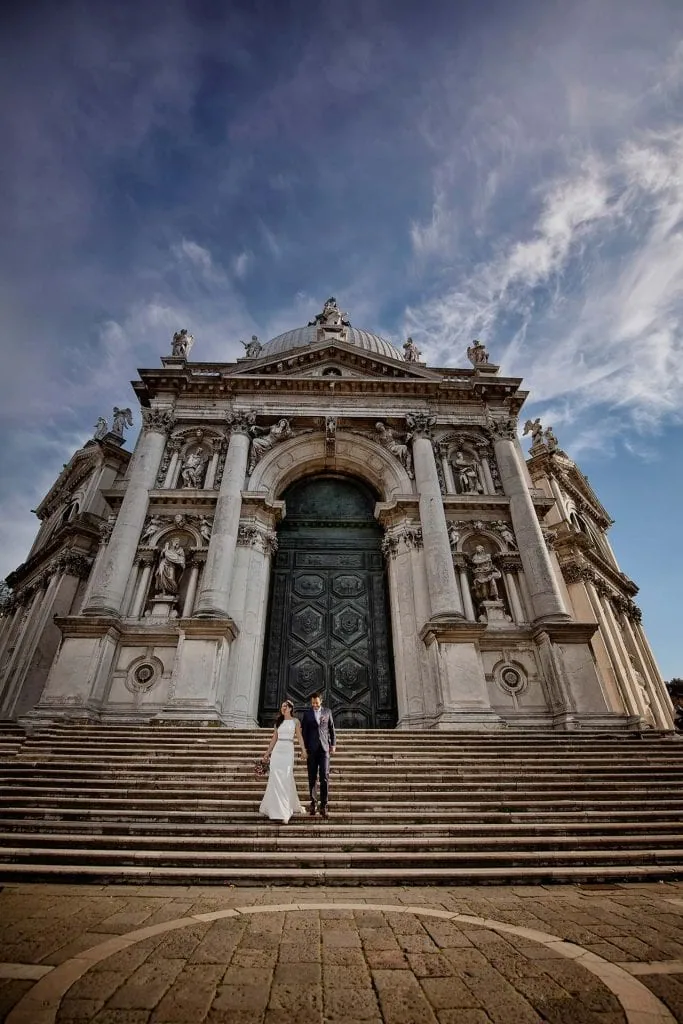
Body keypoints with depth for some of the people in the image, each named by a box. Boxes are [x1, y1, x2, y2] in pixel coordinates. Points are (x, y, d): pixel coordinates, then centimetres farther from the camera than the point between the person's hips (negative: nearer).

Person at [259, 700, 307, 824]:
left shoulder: (295, 721, 5)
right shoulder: (278, 721, 14)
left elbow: (299, 736, -2)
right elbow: (274, 738, 17)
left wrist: (303, 750, -15)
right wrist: (267, 752, 14)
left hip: (288, 751, -3)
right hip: (277, 750, 3)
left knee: (286, 779, -5)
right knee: (275, 779, 0)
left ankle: (284, 811, 3)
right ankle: (275, 809, 13)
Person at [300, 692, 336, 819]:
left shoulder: (327, 711, 5)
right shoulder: (307, 713, 2)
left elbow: (331, 728, 11)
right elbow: (304, 731, 2)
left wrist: (333, 744, 8)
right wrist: (304, 748, -2)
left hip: (324, 748, 0)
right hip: (311, 749, 0)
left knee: (324, 776, -6)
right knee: (312, 777, 7)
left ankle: (323, 805, 0)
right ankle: (312, 801, 22)